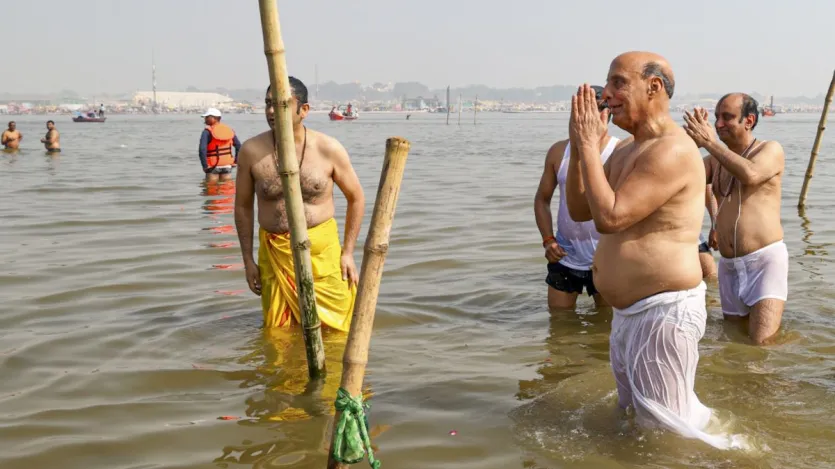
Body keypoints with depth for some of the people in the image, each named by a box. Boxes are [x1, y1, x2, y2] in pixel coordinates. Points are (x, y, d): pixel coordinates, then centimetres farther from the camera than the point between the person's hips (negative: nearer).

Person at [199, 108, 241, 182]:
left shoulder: (207, 131, -11)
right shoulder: (229, 130, 6)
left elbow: (202, 150, -22)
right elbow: (239, 147, 7)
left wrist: (205, 166, -15)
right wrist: (236, 162, 9)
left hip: (213, 167, -4)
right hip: (227, 166, 4)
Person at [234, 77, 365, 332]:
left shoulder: (329, 149, -7)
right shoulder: (251, 150, -5)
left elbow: (356, 198, 4)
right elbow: (243, 206, 6)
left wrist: (348, 252, 1)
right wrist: (248, 260, 5)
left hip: (322, 251, -1)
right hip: (273, 253, 1)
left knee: (333, 328, 4)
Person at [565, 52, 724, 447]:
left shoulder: (672, 151, -20)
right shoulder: (627, 151, 12)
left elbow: (609, 217, -27)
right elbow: (579, 210, 10)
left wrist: (590, 144, -19)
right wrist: (578, 146, -1)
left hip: (664, 311, -11)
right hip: (628, 310, 11)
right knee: (632, 416, 25)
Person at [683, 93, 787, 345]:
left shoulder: (771, 150, -4)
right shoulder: (716, 159, 13)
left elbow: (750, 175, -26)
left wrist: (709, 142, -20)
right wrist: (692, 143, -12)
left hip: (765, 259, -6)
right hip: (728, 264, 6)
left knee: (762, 342, -16)